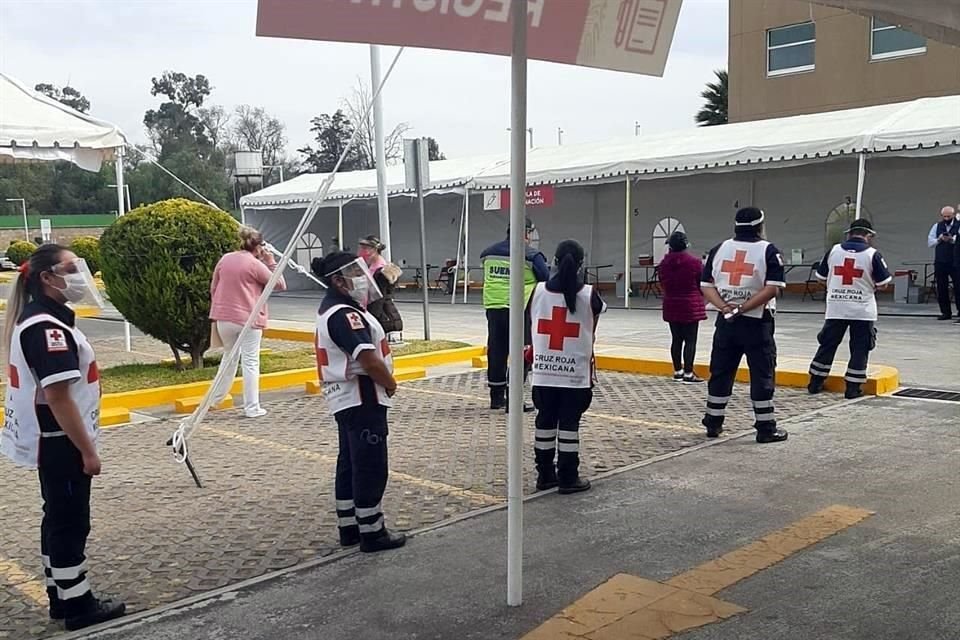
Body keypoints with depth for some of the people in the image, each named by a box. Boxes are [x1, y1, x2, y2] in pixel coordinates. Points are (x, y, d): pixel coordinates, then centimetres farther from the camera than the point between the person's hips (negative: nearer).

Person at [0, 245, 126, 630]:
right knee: (71, 522, 0)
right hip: (61, 443, -10)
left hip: (53, 442, 10)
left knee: (58, 519, 16)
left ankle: (61, 597, 27)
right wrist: (88, 450, -21)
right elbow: (59, 398, -25)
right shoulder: (47, 327, -22)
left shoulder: (37, 319, 10)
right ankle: (77, 605, 11)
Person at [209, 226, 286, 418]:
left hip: (224, 317, 6)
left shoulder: (225, 259, 7)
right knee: (250, 362, 1)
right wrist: (271, 263, 2)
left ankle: (217, 397, 29)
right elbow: (280, 285, -5)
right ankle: (252, 408, 2)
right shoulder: (256, 264, -10)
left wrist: (217, 311, 22)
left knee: (229, 356, 23)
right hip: (248, 319, -6)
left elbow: (214, 288, 13)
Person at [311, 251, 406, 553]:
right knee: (371, 466, -3)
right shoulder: (343, 314, -20)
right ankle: (371, 532, 6)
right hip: (361, 397, -11)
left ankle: (348, 527, 25)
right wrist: (391, 384, -10)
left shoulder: (334, 307, 13)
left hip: (348, 398, 11)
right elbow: (368, 359, -26)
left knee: (350, 462, 16)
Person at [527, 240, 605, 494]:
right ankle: (568, 478, 9)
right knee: (569, 423, 3)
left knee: (545, 421, 11)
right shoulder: (589, 294, -8)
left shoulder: (538, 291, -3)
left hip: (543, 370, 3)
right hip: (575, 371, -2)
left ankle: (545, 474, 19)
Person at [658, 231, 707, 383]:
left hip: (671, 306, 5)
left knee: (676, 339, 13)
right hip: (691, 306, -5)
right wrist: (699, 296, 15)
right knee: (690, 340, -1)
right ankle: (688, 374, -2)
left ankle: (678, 371, 20)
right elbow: (702, 283, -4)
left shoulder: (664, 263, 0)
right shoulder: (694, 262, -12)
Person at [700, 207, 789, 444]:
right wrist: (743, 308, -15)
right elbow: (772, 288, -14)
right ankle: (766, 428, 6)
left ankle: (713, 423, 18)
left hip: (725, 321, 4)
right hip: (757, 322, -4)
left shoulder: (719, 249, 7)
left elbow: (707, 285, 1)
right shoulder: (768, 251, -4)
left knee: (720, 372, 11)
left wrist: (724, 307, -10)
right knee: (762, 374, 2)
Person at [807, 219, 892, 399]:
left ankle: (815, 382, 18)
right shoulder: (872, 254, -7)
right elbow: (883, 283, -3)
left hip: (836, 308, 3)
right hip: (862, 310, -3)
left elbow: (821, 277, 9)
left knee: (828, 344, 13)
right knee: (860, 348, 7)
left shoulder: (834, 250, 1)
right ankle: (853, 387, 6)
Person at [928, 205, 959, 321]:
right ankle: (946, 312, 12)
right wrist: (939, 239, -9)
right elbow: (929, 243, 8)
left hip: (955, 262, -3)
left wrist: (952, 239, -27)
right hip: (940, 262, 4)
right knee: (942, 289, 5)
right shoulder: (937, 226, 13)